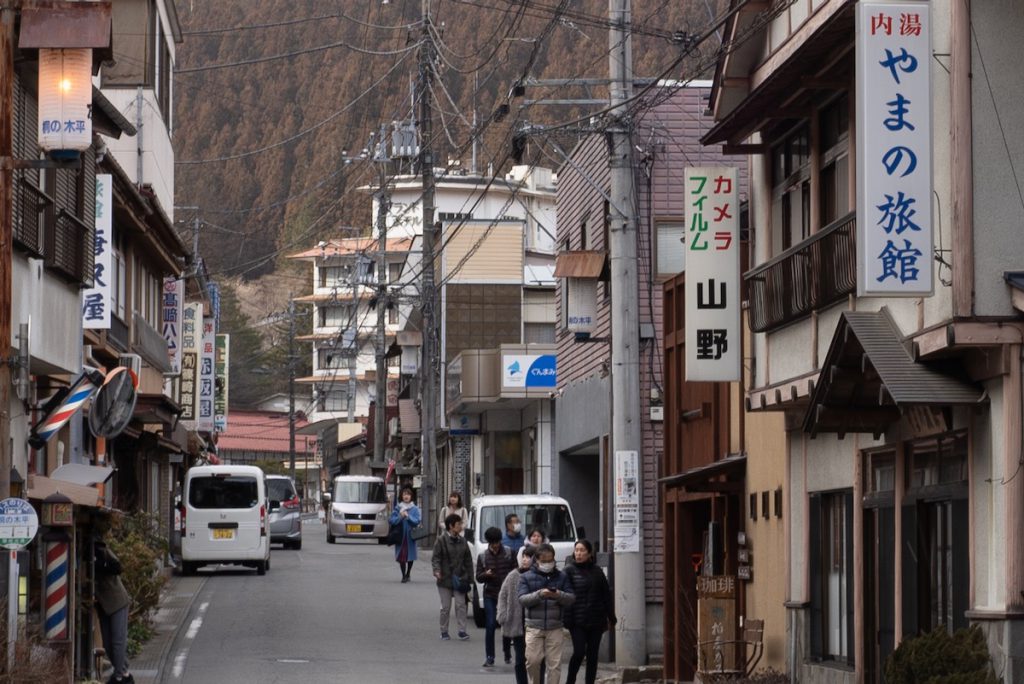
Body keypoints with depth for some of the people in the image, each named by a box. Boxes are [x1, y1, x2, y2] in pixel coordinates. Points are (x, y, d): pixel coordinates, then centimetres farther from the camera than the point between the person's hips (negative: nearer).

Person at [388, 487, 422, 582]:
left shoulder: (415, 509, 3)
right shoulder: (397, 508, 6)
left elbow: (417, 521, -7)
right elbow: (391, 520, 0)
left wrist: (408, 516, -18)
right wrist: (400, 517, -15)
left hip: (410, 535, 0)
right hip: (400, 535, 1)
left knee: (410, 555, 3)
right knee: (401, 556, -2)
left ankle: (408, 574, 20)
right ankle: (403, 575, 5)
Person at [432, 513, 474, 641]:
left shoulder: (462, 541, 8)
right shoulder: (441, 541, -5)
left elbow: (468, 560, 12)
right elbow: (436, 558, -8)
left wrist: (469, 577, 7)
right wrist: (437, 571, -26)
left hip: (459, 580, 3)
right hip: (445, 579, -3)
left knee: (461, 604, -3)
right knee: (445, 607, 3)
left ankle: (462, 630, -1)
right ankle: (444, 631, 14)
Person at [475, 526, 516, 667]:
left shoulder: (509, 553, 1)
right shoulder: (483, 556, 3)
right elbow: (478, 577, 4)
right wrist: (486, 574, -17)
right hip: (490, 595, 0)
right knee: (491, 625, -7)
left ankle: (507, 654, 26)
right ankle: (489, 657, -2)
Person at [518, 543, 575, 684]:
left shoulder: (561, 577, 10)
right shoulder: (527, 577, 6)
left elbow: (571, 598, 4)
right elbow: (522, 599, -6)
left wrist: (559, 595, -17)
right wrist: (539, 594, -22)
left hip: (555, 627, 1)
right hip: (534, 626, -1)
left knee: (555, 663, -2)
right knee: (532, 661, -2)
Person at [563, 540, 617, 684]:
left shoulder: (597, 571, 9)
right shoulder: (569, 571, -2)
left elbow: (606, 595, 13)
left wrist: (610, 617, 10)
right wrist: (567, 619, -14)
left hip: (596, 621, 4)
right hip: (577, 622, -4)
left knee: (592, 655, 6)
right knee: (579, 652, -11)